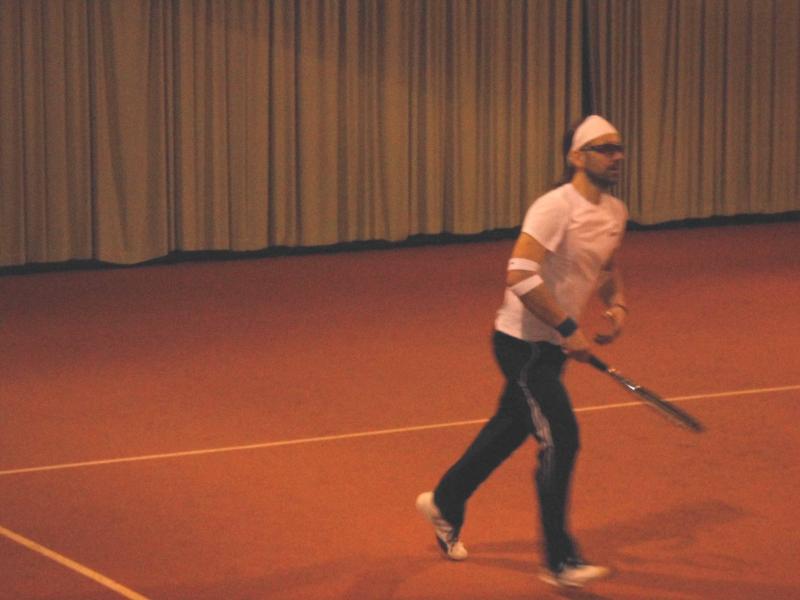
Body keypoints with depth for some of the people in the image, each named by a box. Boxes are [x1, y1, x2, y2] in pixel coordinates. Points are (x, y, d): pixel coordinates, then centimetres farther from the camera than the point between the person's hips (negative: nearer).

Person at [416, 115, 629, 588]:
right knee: (560, 440, -12)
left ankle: (445, 503, 42)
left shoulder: (615, 212, 5)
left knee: (509, 431, 21)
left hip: (553, 345, 9)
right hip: (523, 341, -9)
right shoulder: (555, 207, -22)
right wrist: (569, 329, -28)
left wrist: (617, 304, 2)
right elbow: (519, 275, -30)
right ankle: (560, 561, -5)